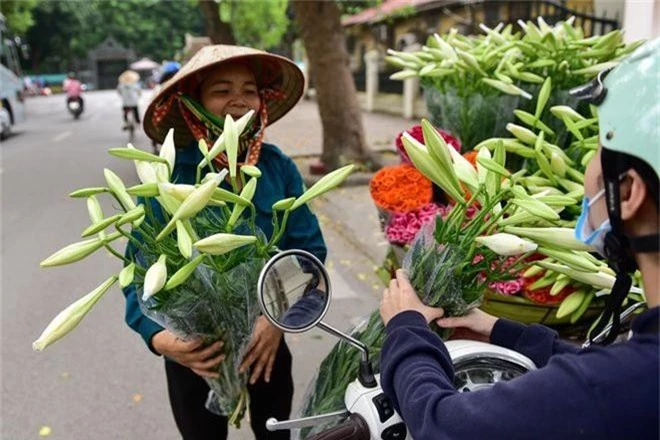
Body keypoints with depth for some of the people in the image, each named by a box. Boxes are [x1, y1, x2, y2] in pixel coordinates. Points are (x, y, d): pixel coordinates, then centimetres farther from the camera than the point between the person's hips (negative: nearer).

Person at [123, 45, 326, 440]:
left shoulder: (279, 167, -10)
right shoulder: (168, 175, -17)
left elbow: (310, 249, -10)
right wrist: (160, 337, -31)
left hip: (266, 339, 3)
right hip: (195, 347, -2)